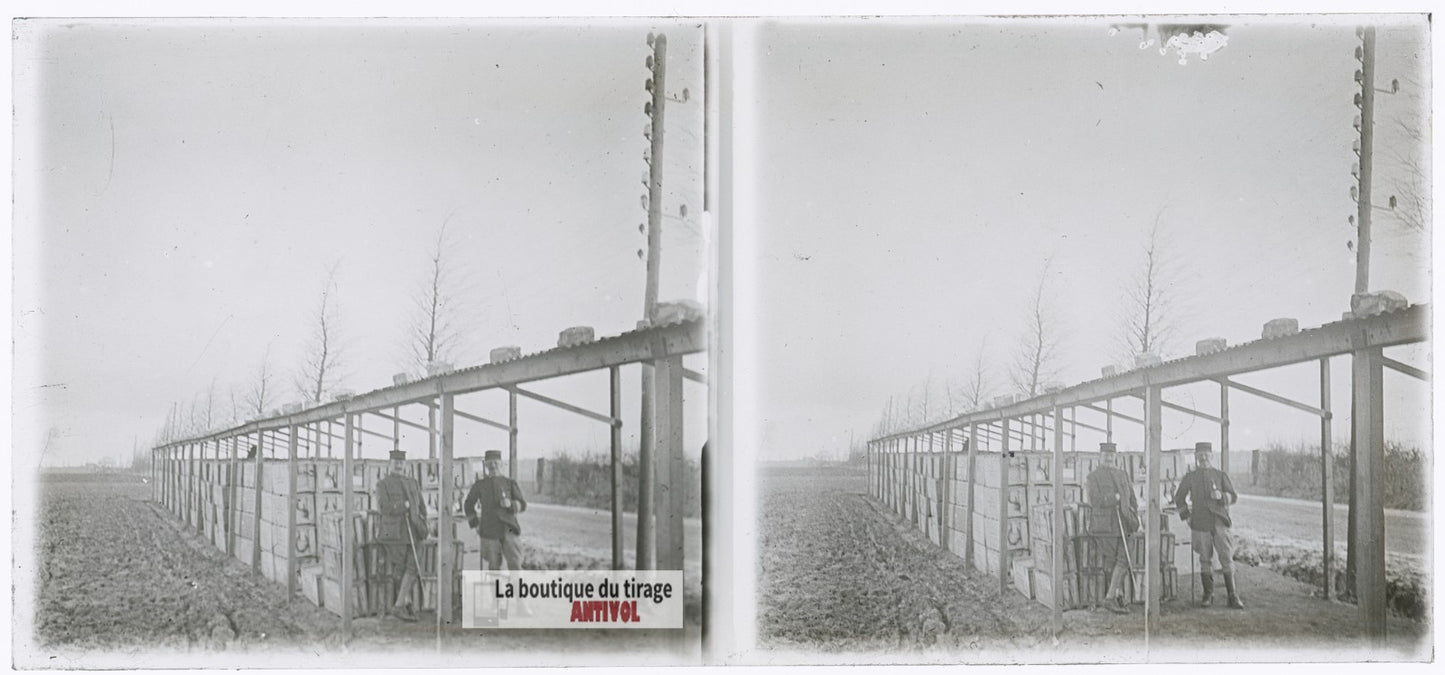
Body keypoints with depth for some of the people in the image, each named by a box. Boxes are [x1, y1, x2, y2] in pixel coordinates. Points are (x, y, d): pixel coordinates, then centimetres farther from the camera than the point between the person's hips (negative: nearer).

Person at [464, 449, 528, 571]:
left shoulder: (510, 483, 5)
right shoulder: (479, 485, 6)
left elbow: (522, 505, 3)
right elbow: (468, 505, 17)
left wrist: (510, 504, -18)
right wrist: (475, 525, 7)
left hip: (508, 529, -1)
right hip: (489, 532, 1)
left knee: (514, 562, -14)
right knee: (493, 565, 6)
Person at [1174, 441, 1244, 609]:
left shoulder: (1221, 475, 8)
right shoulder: (1189, 477, 9)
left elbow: (1234, 496, 6)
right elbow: (1179, 498, 19)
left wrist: (1221, 496, -14)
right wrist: (1186, 515, 7)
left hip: (1219, 522, -1)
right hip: (1200, 524, 1)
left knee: (1227, 558, -7)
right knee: (1205, 560, 4)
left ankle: (1233, 597, -5)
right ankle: (1208, 595, 14)